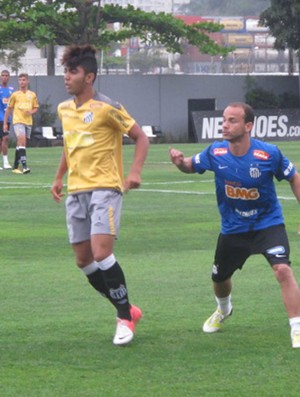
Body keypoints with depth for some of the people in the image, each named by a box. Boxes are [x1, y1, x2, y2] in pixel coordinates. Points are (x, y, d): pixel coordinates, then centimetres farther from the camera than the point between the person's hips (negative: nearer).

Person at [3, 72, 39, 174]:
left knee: (20, 144, 9)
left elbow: (35, 108, 16)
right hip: (18, 121, -4)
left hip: (28, 121, 4)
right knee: (21, 140, -21)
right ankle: (24, 166, -29)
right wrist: (5, 123, 4)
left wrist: (31, 112, -7)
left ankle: (15, 166, 17)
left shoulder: (32, 95, 9)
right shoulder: (15, 95, 3)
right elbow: (9, 109, 8)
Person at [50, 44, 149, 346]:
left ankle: (124, 317, -6)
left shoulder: (106, 108, -11)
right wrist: (59, 177, 21)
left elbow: (140, 137, -5)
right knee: (83, 260, 6)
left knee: (101, 252, -20)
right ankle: (127, 309, 21)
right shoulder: (64, 110, 10)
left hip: (104, 188, -7)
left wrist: (135, 172, -17)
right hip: (76, 192, 7)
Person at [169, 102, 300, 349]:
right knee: (219, 278, 19)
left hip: (268, 224, -4)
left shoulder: (269, 154, -21)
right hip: (233, 228, 4)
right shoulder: (215, 153, -14)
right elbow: (191, 166, 5)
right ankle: (224, 310, 55)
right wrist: (180, 161, -19)